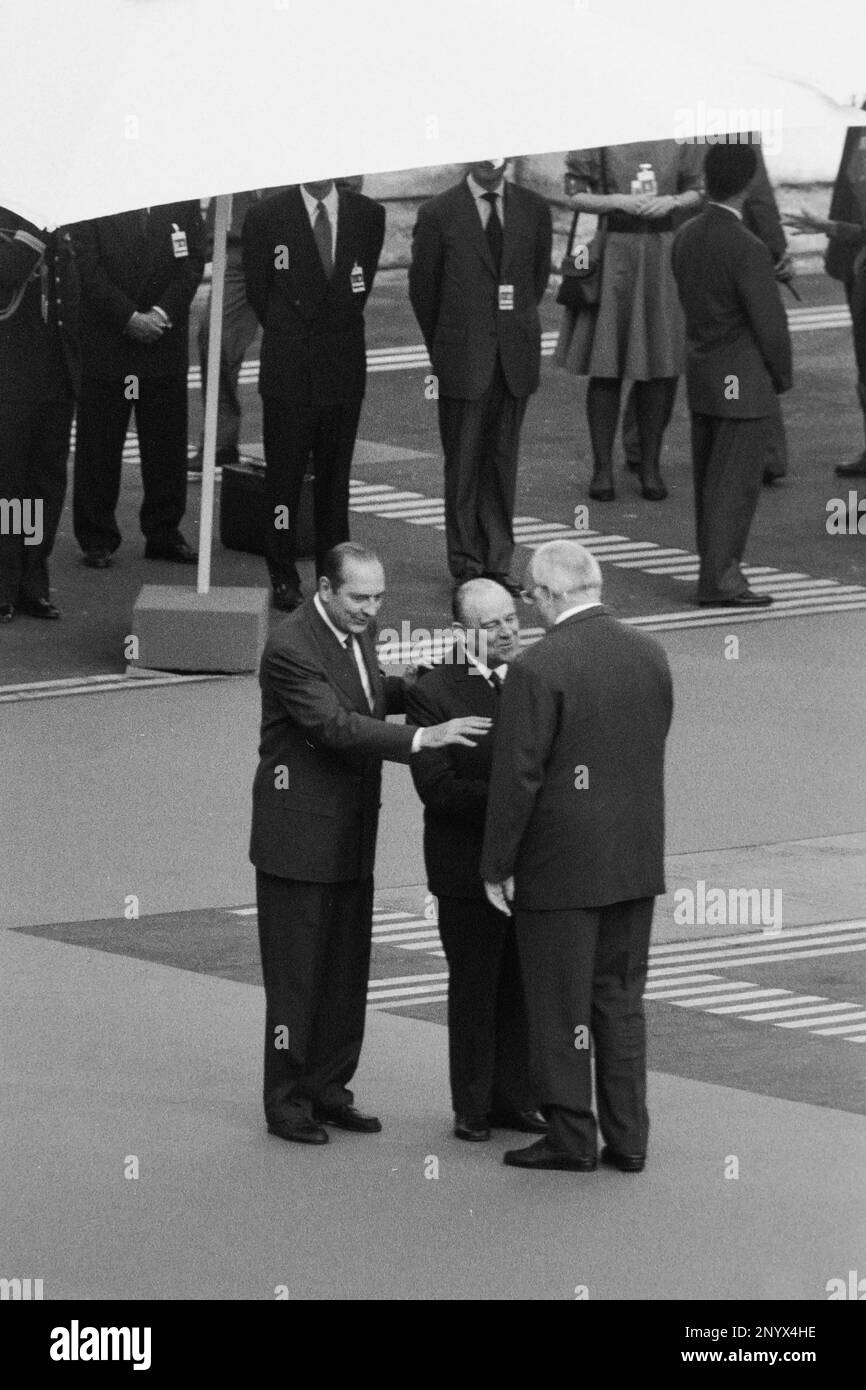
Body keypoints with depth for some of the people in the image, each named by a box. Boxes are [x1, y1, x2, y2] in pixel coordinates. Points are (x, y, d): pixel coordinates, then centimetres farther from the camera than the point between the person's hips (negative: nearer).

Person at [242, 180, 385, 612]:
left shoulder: (367, 215, 5)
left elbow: (363, 282, 13)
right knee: (284, 475, -1)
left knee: (335, 477, 6)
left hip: (344, 363, 2)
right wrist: (288, 336, 7)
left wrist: (338, 330, 8)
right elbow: (257, 289, 5)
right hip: (287, 367, -2)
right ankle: (283, 579, 5)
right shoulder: (266, 216, -2)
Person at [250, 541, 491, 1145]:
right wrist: (422, 737, -35)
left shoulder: (359, 631, 6)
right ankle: (287, 1101, 8)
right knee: (296, 974, 0)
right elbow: (336, 725, -29)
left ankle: (329, 1088, 23)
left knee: (347, 970, 12)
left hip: (352, 834, 8)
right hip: (299, 833, -8)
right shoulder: (290, 649, -22)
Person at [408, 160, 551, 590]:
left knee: (503, 461, 7)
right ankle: (466, 565, 8)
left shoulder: (533, 209, 5)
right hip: (464, 359, -3)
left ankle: (498, 563, 13)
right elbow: (422, 288, 5)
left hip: (516, 358, 3)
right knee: (463, 463, 1)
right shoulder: (438, 214, -4)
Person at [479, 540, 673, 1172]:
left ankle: (571, 1137, 11)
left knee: (560, 1007, 5)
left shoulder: (538, 669, -17)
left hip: (561, 861, -6)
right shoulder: (650, 654, 2)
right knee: (621, 999, 14)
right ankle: (627, 1137, 15)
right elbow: (650, 751, 10)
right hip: (637, 858, 6)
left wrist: (497, 866, -8)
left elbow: (517, 777, -17)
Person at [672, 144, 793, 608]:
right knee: (734, 484, -2)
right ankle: (718, 579, 0)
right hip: (746, 385, -8)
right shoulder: (747, 250, -22)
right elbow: (771, 326, -18)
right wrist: (782, 378, -1)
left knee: (710, 480, 13)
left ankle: (717, 571, 20)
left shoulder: (686, 237, 2)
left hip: (701, 375, 8)